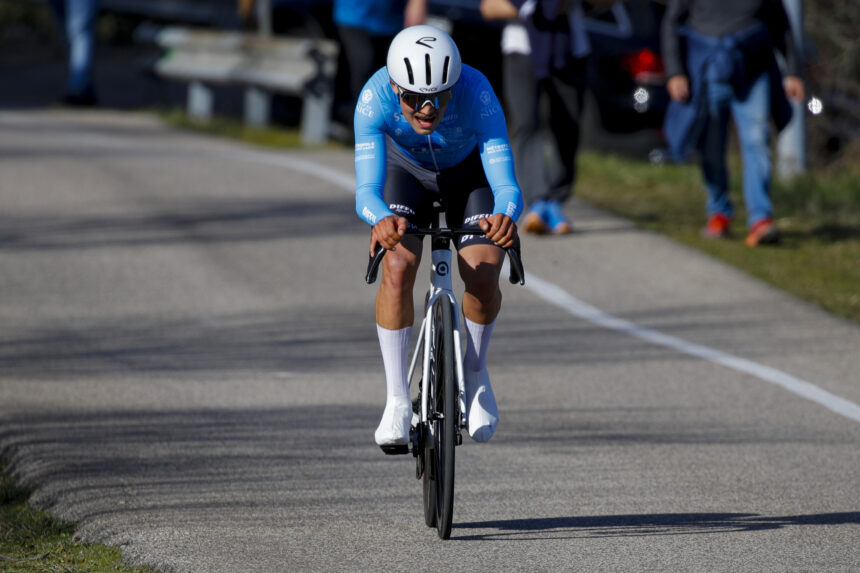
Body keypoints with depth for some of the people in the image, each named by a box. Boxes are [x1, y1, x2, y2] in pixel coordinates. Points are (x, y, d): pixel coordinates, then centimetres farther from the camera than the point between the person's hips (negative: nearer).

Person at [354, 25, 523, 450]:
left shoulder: (477, 93, -39)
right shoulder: (375, 97, -37)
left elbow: (505, 182, -44)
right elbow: (366, 191, -43)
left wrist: (506, 216, -67)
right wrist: (381, 219, -67)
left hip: (468, 171, 0)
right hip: (406, 171, 0)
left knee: (483, 273, -21)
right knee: (398, 267, -25)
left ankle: (475, 371, 9)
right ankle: (397, 400, -13)